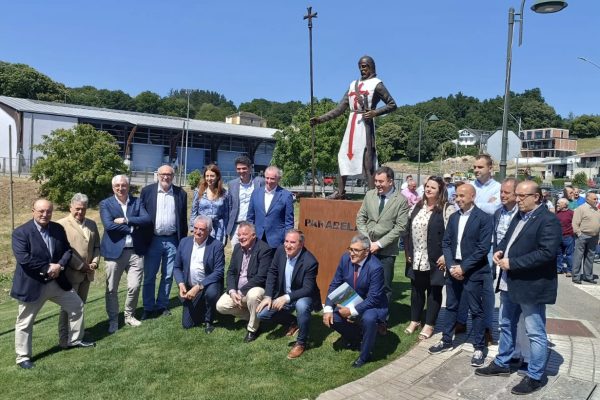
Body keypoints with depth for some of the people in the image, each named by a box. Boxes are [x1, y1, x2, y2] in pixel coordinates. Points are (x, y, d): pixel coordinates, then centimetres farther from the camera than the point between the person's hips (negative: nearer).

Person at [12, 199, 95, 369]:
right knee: (25, 323, 7)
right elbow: (23, 258, -24)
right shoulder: (21, 232, -14)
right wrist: (47, 268, -22)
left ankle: (75, 340, 31)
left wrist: (59, 266, -14)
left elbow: (67, 250, 4)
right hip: (32, 285, -6)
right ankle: (23, 357, 24)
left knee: (77, 306, 13)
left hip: (57, 282, 6)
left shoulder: (58, 229, 3)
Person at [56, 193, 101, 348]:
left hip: (87, 273, 6)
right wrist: (81, 266, -15)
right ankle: (64, 338, 12)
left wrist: (95, 262, -4)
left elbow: (97, 246, 13)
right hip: (70, 273, -6)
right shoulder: (62, 224, -9)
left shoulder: (92, 224, 11)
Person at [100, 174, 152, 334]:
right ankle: (113, 320, 24)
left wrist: (126, 220, -15)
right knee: (112, 289, 7)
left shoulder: (137, 202, 8)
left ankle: (129, 316, 25)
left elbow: (148, 220, -7)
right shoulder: (106, 203, 1)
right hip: (114, 251, -1)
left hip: (135, 251, 2)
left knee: (134, 287, 3)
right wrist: (132, 227, -12)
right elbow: (108, 225, -14)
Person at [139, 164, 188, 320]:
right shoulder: (147, 191, 1)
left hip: (172, 241, 1)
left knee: (168, 276, 10)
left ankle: (162, 305, 24)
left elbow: (183, 219, 6)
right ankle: (148, 308, 17)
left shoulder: (181, 193, 4)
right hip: (153, 240, -1)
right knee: (149, 276, 6)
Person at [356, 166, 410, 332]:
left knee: (385, 287, 5)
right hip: (367, 248, 3)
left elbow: (400, 227, -10)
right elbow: (360, 218, 9)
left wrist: (379, 244, -14)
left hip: (386, 250, -3)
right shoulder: (369, 195, 6)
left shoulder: (401, 200, -6)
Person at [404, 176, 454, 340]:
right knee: (416, 290, 15)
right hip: (416, 258, 6)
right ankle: (414, 321, 31)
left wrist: (445, 255, -17)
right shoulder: (417, 207, 10)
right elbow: (408, 230, 13)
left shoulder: (447, 209, -10)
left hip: (435, 259, -5)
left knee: (434, 291, 8)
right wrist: (408, 252, 9)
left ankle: (429, 325, 21)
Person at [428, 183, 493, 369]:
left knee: (476, 310, 4)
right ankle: (446, 340, 27)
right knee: (451, 306, 15)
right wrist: (451, 266, -6)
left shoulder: (484, 218, -8)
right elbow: (446, 243, 7)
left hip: (472, 271, -5)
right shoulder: (453, 217, 9)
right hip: (453, 269, 5)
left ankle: (478, 348, 16)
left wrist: (463, 267, -16)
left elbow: (483, 248, -14)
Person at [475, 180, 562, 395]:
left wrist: (512, 263, -24)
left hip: (531, 286, -9)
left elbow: (547, 253, -25)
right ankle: (502, 364, 36)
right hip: (510, 283, 9)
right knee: (506, 326, 20)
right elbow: (508, 238, 21)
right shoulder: (519, 216, 12)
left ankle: (534, 377, 19)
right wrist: (500, 250, -2)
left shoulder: (548, 220, -16)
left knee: (536, 334, 6)